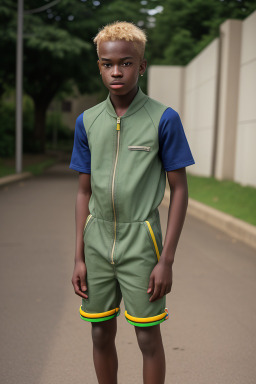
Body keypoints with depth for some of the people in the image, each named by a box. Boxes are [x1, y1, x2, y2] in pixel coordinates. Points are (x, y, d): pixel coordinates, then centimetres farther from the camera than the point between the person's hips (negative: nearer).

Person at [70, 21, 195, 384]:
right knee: (101, 333, 13)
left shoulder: (164, 119, -8)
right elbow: (84, 191, 8)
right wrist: (79, 257, 6)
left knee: (148, 336, 5)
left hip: (140, 239, -3)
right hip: (98, 242, 4)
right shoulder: (87, 122, 4)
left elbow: (179, 190, -5)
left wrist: (167, 259, -10)